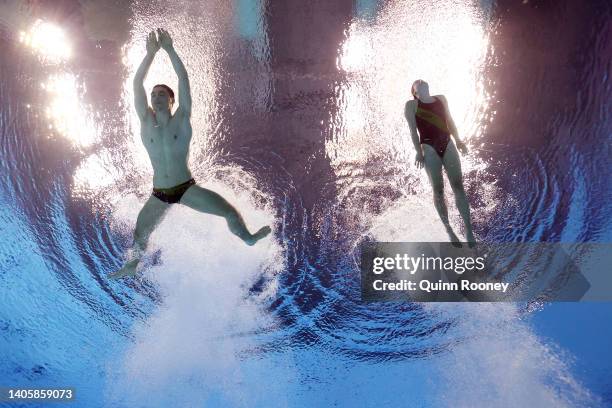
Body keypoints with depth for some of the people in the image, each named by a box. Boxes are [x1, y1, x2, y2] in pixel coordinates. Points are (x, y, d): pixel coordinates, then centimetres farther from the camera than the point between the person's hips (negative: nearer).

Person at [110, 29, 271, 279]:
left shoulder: (181, 119, -6)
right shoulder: (146, 121, -1)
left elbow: (183, 78, -13)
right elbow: (137, 83, -9)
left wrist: (170, 50, -18)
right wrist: (151, 53, -16)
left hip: (187, 189, -2)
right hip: (159, 194, 2)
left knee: (230, 212, -11)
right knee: (139, 234, 14)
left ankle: (248, 238, 18)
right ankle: (131, 266, 43)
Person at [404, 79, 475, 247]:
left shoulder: (441, 99, 18)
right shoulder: (411, 105, 6)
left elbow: (449, 121, 23)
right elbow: (413, 130, -1)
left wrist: (458, 140, 14)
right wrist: (418, 151, -9)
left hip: (448, 144, 3)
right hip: (429, 148, -3)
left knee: (458, 185, -5)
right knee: (438, 189, -1)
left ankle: (468, 229, -3)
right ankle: (448, 230, 8)